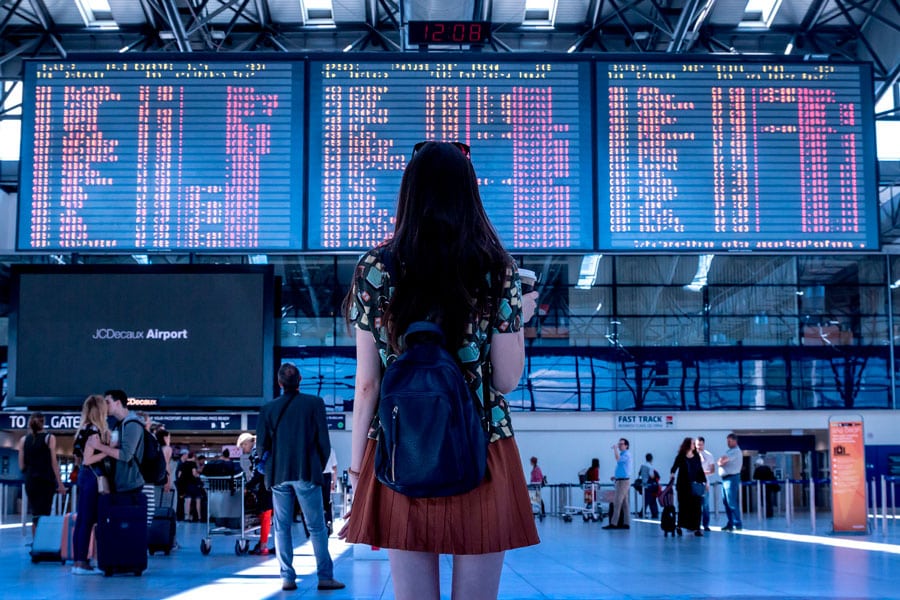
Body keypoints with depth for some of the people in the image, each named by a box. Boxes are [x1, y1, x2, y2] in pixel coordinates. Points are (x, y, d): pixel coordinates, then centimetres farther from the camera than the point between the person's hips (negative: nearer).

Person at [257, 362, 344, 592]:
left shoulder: (268, 409, 2)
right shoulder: (314, 403, -3)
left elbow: (262, 445, 4)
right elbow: (323, 441, -2)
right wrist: (319, 467, 11)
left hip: (279, 475, 2)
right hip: (307, 474, -2)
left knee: (282, 528, 7)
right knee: (317, 528, 3)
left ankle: (287, 578, 5)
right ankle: (325, 577, 2)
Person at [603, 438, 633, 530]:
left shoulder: (627, 454, -11)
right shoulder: (622, 454, 19)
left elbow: (618, 459, -31)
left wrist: (615, 448, -20)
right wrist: (615, 476, 15)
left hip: (623, 481, -10)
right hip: (620, 481, 10)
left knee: (617, 503, -11)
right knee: (624, 503, 8)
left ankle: (613, 523, -13)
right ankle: (626, 523, 8)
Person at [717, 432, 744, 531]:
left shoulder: (736, 451, -11)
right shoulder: (729, 451, 20)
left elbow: (722, 460, -18)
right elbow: (720, 461, 16)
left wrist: (721, 461, 2)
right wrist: (720, 462, -5)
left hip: (732, 478, -9)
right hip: (725, 479, 9)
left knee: (732, 503, -11)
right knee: (726, 503, 10)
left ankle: (737, 524, -9)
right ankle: (730, 523, 15)